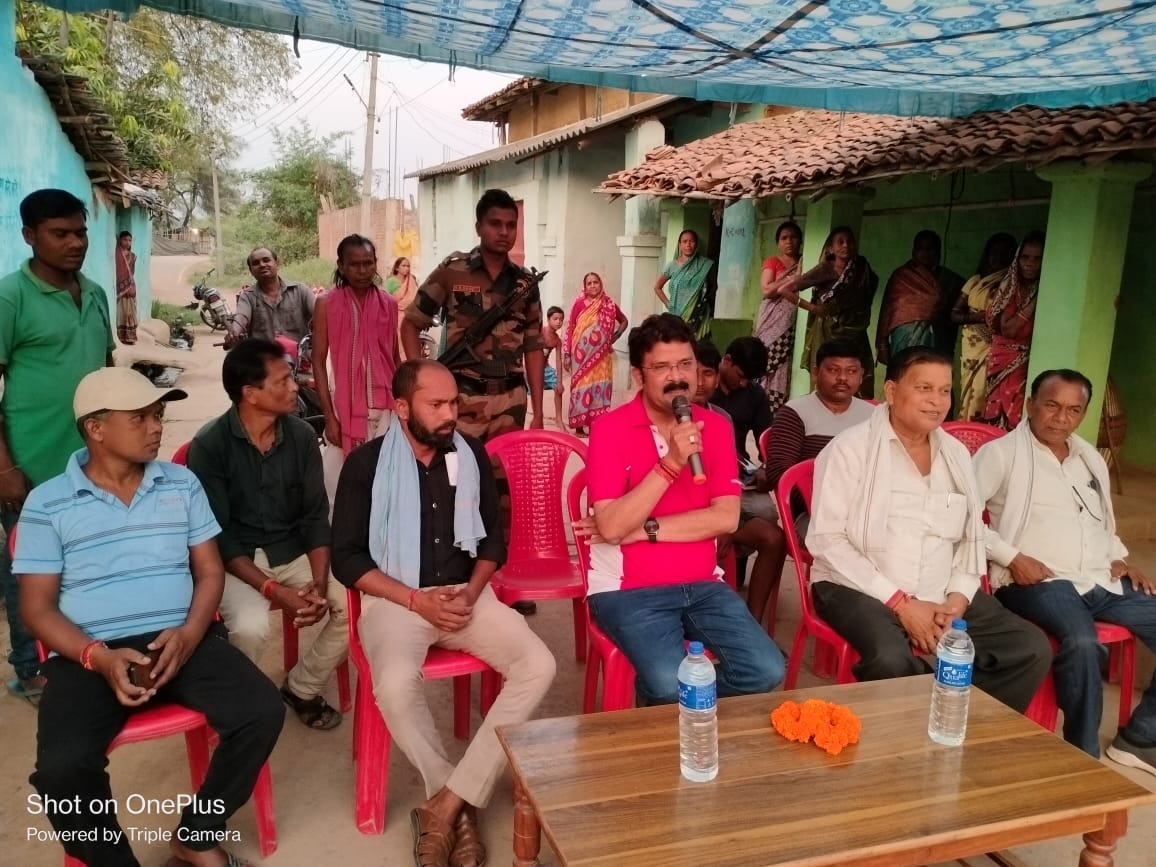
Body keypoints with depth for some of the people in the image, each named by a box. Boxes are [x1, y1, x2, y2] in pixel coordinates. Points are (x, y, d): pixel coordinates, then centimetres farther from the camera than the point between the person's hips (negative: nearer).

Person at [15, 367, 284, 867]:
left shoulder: (182, 484, 10)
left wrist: (190, 633, -11)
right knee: (61, 768, -28)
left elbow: (209, 570, 9)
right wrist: (98, 657, -17)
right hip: (90, 654, -2)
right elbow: (37, 608, 1)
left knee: (263, 712, -20)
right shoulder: (47, 504, 2)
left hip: (181, 639, 2)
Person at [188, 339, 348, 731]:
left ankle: (302, 688, 8)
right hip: (234, 559, -4)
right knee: (251, 625, -32)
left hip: (293, 551, 4)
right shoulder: (209, 445, -15)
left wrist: (319, 583, -17)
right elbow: (216, 534, -16)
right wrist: (273, 590, -25)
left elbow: (315, 516, -2)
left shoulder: (302, 435, -3)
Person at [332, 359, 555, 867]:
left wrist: (470, 593, -7)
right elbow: (346, 558, -5)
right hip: (396, 598, -3)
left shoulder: (471, 454, 6)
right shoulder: (366, 464, -4)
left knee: (537, 665, -21)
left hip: (466, 594, 4)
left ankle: (444, 805, -17)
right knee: (395, 686, -34)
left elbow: (493, 539, 12)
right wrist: (418, 601, -14)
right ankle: (461, 808, -10)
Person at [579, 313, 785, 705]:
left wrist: (642, 529, -14)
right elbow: (611, 527, -18)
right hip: (628, 589, -4)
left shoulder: (716, 427, 4)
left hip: (701, 584, 4)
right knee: (671, 686, -27)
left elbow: (726, 517, -7)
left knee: (766, 671, -13)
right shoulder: (610, 429, -9)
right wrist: (670, 463, -25)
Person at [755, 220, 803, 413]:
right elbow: (767, 290, -6)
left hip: (794, 324, 2)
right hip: (773, 322, -2)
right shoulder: (772, 262, 9)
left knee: (786, 372, -5)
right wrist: (794, 279, -4)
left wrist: (781, 288, -4)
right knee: (768, 368, -9)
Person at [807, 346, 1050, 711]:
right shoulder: (851, 448, -7)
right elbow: (825, 539, -13)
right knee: (893, 660, -34)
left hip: (940, 596, 6)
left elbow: (971, 538, 16)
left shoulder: (956, 454, 12)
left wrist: (958, 598, -3)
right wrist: (899, 603, -16)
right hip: (860, 589, -6)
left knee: (1032, 649, -7)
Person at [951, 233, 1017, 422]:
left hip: (997, 349, -3)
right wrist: (977, 317, -9)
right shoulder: (975, 281, 11)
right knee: (970, 396, 2)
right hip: (973, 346, 3)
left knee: (985, 397, -9)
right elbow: (955, 314, 8)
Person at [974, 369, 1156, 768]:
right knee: (1082, 642, -35)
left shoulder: (1091, 458, 22)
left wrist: (1118, 558, 12)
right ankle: (1083, 755, -15)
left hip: (1101, 580, 8)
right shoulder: (1001, 453, -1)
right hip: (1039, 581, -7)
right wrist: (1012, 557, -16)